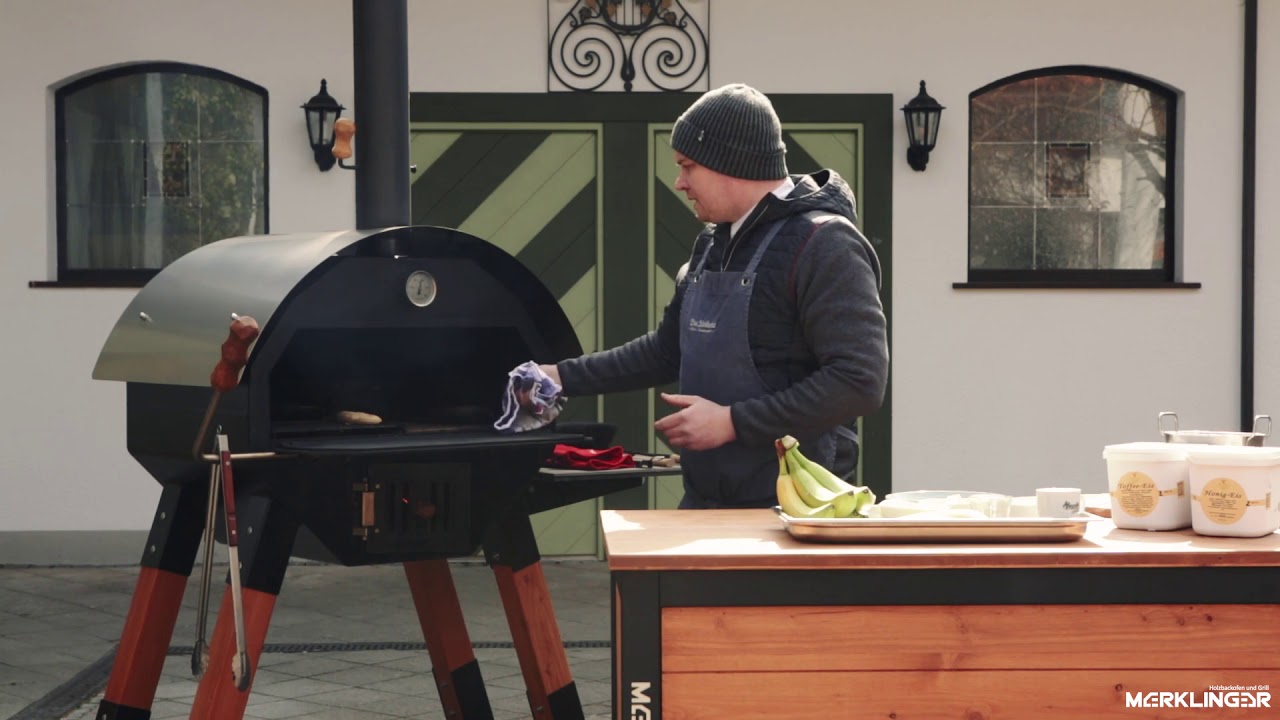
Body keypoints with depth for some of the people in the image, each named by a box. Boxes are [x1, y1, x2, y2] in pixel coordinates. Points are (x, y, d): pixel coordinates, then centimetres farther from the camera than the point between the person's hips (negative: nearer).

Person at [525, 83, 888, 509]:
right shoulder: (713, 244, 13)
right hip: (703, 499, 8)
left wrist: (732, 422, -21)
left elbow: (860, 382, -22)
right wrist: (565, 377, 18)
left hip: (789, 507, -8)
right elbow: (666, 350, 24)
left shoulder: (822, 245, -15)